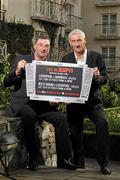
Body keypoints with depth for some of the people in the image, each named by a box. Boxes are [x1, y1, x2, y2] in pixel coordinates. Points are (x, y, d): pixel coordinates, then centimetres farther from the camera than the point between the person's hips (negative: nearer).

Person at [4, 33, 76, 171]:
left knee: (61, 117, -24)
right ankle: (33, 157, -20)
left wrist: (53, 100, -12)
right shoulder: (21, 60, 9)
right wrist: (17, 71, -17)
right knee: (29, 115, -35)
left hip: (43, 104, 3)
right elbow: (6, 83, 3)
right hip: (23, 103, -2)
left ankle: (63, 158, -14)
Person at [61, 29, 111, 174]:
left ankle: (103, 162, -15)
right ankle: (78, 162, 20)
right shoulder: (66, 59, 5)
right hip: (73, 101, 2)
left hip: (93, 101, -2)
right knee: (75, 131, 2)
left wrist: (98, 77, -23)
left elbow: (105, 79, 0)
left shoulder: (96, 57, 2)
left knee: (102, 122, -23)